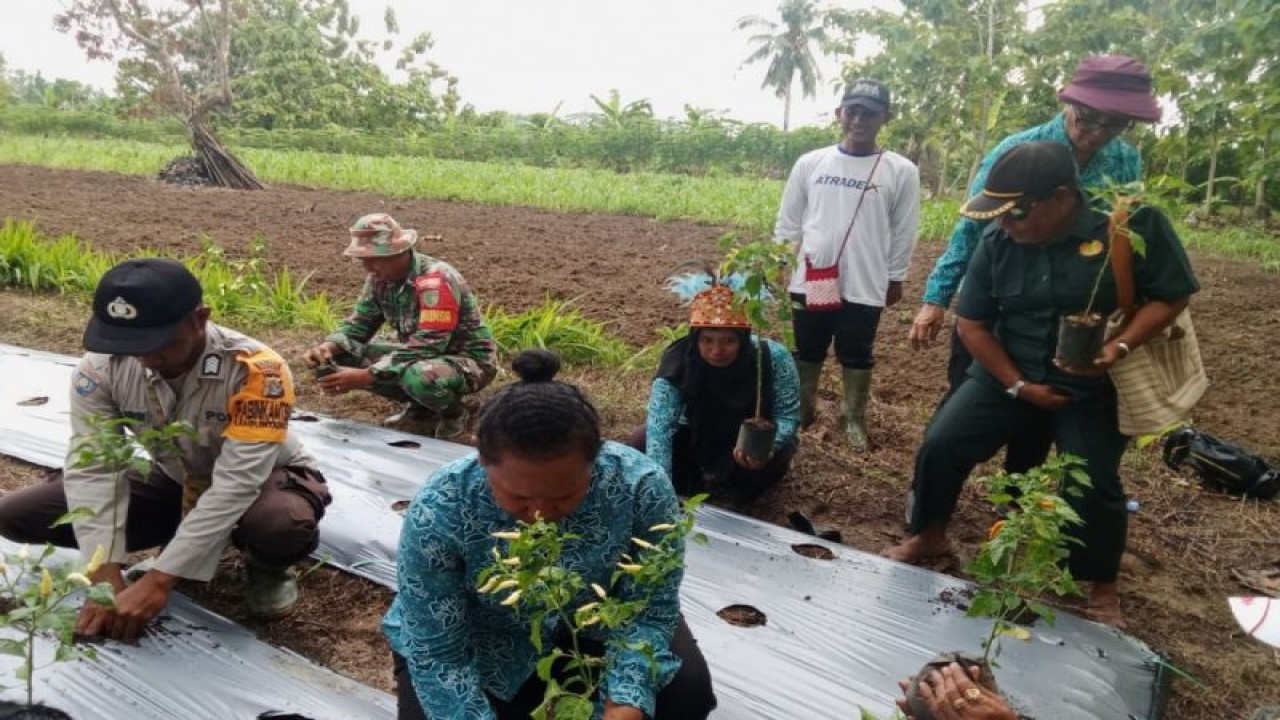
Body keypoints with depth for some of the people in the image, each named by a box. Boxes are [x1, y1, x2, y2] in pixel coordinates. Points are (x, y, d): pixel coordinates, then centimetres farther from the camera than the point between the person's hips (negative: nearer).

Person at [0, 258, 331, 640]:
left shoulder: (256, 370, -34)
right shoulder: (101, 367, -20)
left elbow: (235, 484, -36)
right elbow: (92, 466, -22)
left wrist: (159, 580, -38)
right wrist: (106, 577, -31)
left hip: (260, 479, -4)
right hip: (174, 479, 5)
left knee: (285, 527, -41)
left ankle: (266, 567, -1)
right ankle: (182, 546, 8)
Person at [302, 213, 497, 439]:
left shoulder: (436, 279, -28)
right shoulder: (380, 276, -4)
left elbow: (428, 345, -34)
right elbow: (360, 322, 4)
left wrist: (367, 376, -37)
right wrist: (329, 346, -18)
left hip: (468, 360, -7)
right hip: (420, 355, 8)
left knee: (419, 377, -41)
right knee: (341, 357, -6)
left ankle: (453, 413, -4)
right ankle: (420, 407, 8)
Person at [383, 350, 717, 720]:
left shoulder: (641, 486, -31)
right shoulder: (437, 511, -33)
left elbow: (649, 611, -22)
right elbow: (438, 654, -25)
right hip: (486, 645, 0)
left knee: (686, 689, -17)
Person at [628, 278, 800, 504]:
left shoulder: (773, 358, -28)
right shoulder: (678, 361, -29)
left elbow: (787, 415, -19)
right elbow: (660, 424, -36)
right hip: (700, 437, 1)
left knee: (773, 459, -34)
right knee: (638, 447, -19)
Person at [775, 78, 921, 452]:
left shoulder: (901, 171, -4)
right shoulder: (810, 163, 1)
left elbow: (904, 232, 2)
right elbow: (788, 220, 7)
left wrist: (895, 278, 4)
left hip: (865, 287, -2)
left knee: (856, 357, 12)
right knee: (806, 352, 16)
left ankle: (855, 419, 29)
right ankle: (803, 410, 35)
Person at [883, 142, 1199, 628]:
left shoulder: (1133, 224, -19)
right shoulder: (997, 242, -10)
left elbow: (1171, 295, -10)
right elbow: (972, 324, -3)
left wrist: (1119, 347, -26)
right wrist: (1017, 385, -9)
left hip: (1092, 385, -2)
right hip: (1008, 373, 3)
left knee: (1094, 485, -3)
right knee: (940, 445, -7)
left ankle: (1103, 589, 25)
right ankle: (929, 536, 19)